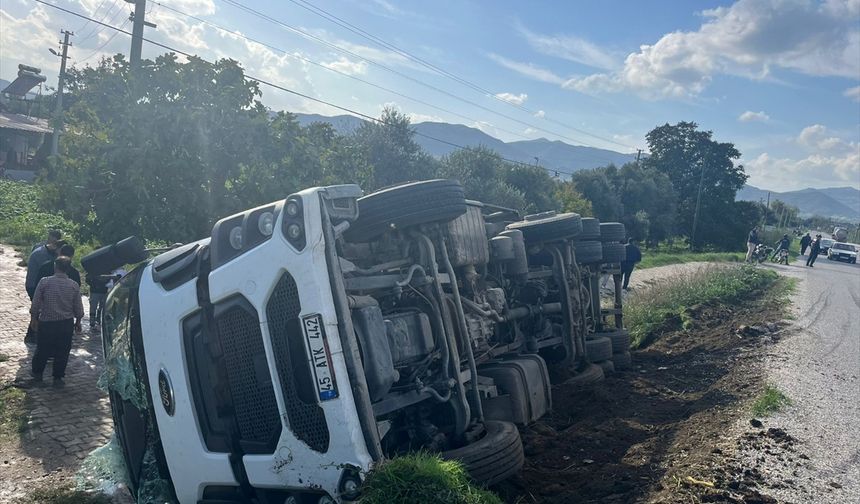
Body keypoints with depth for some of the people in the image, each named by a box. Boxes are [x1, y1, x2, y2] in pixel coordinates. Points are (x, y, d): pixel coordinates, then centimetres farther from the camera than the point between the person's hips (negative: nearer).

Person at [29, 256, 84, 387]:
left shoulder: (44, 282, -10)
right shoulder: (74, 286, -6)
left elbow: (35, 304, -5)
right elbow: (78, 308, 0)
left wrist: (33, 318, 9)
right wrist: (78, 322, 14)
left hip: (46, 322, 0)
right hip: (66, 323, 0)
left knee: (42, 350, 16)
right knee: (62, 352, 9)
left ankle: (37, 374, 30)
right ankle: (57, 378, 14)